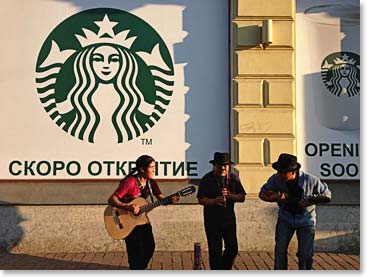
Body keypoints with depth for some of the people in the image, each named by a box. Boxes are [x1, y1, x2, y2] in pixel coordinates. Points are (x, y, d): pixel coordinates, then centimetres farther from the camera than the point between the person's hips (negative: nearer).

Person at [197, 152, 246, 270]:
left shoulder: (234, 178, 3)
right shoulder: (207, 179, -6)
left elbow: (242, 197, 0)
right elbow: (201, 200, -10)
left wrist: (230, 195, -19)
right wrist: (214, 201, -28)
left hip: (229, 219, 3)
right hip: (212, 220, -3)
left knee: (233, 249, 7)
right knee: (215, 251, 1)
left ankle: (225, 269, 31)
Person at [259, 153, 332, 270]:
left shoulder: (310, 180, -24)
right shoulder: (276, 179, -20)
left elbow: (327, 196, -10)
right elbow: (262, 194, -6)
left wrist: (310, 200, -26)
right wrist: (274, 198, -27)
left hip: (306, 220, -1)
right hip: (285, 219, 2)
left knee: (306, 255, 0)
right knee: (280, 251, -5)